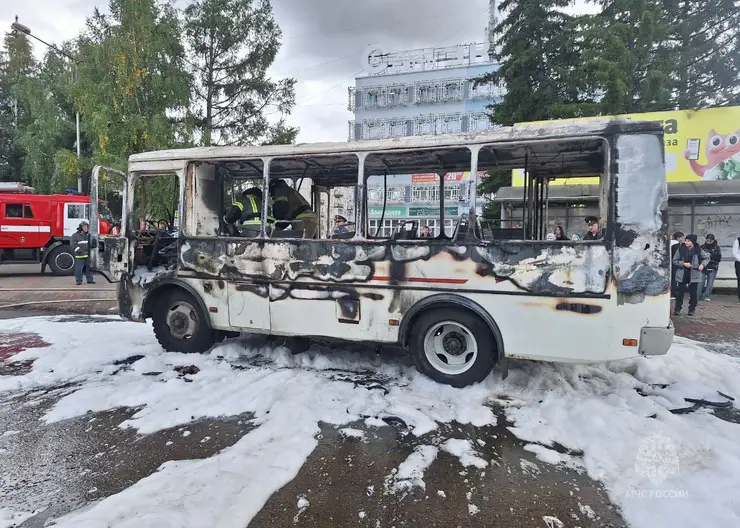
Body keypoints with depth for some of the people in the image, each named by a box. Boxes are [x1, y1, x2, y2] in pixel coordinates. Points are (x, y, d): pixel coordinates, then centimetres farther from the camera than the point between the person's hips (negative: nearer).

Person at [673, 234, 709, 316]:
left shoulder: (698, 250, -3)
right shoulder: (680, 249, -4)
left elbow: (707, 258, 11)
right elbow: (675, 261, 0)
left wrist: (703, 264, -7)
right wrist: (684, 264, -14)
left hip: (694, 275, 0)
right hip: (682, 274, 0)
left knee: (693, 292, 7)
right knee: (680, 292, 1)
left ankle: (692, 309, 19)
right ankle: (677, 308, 10)